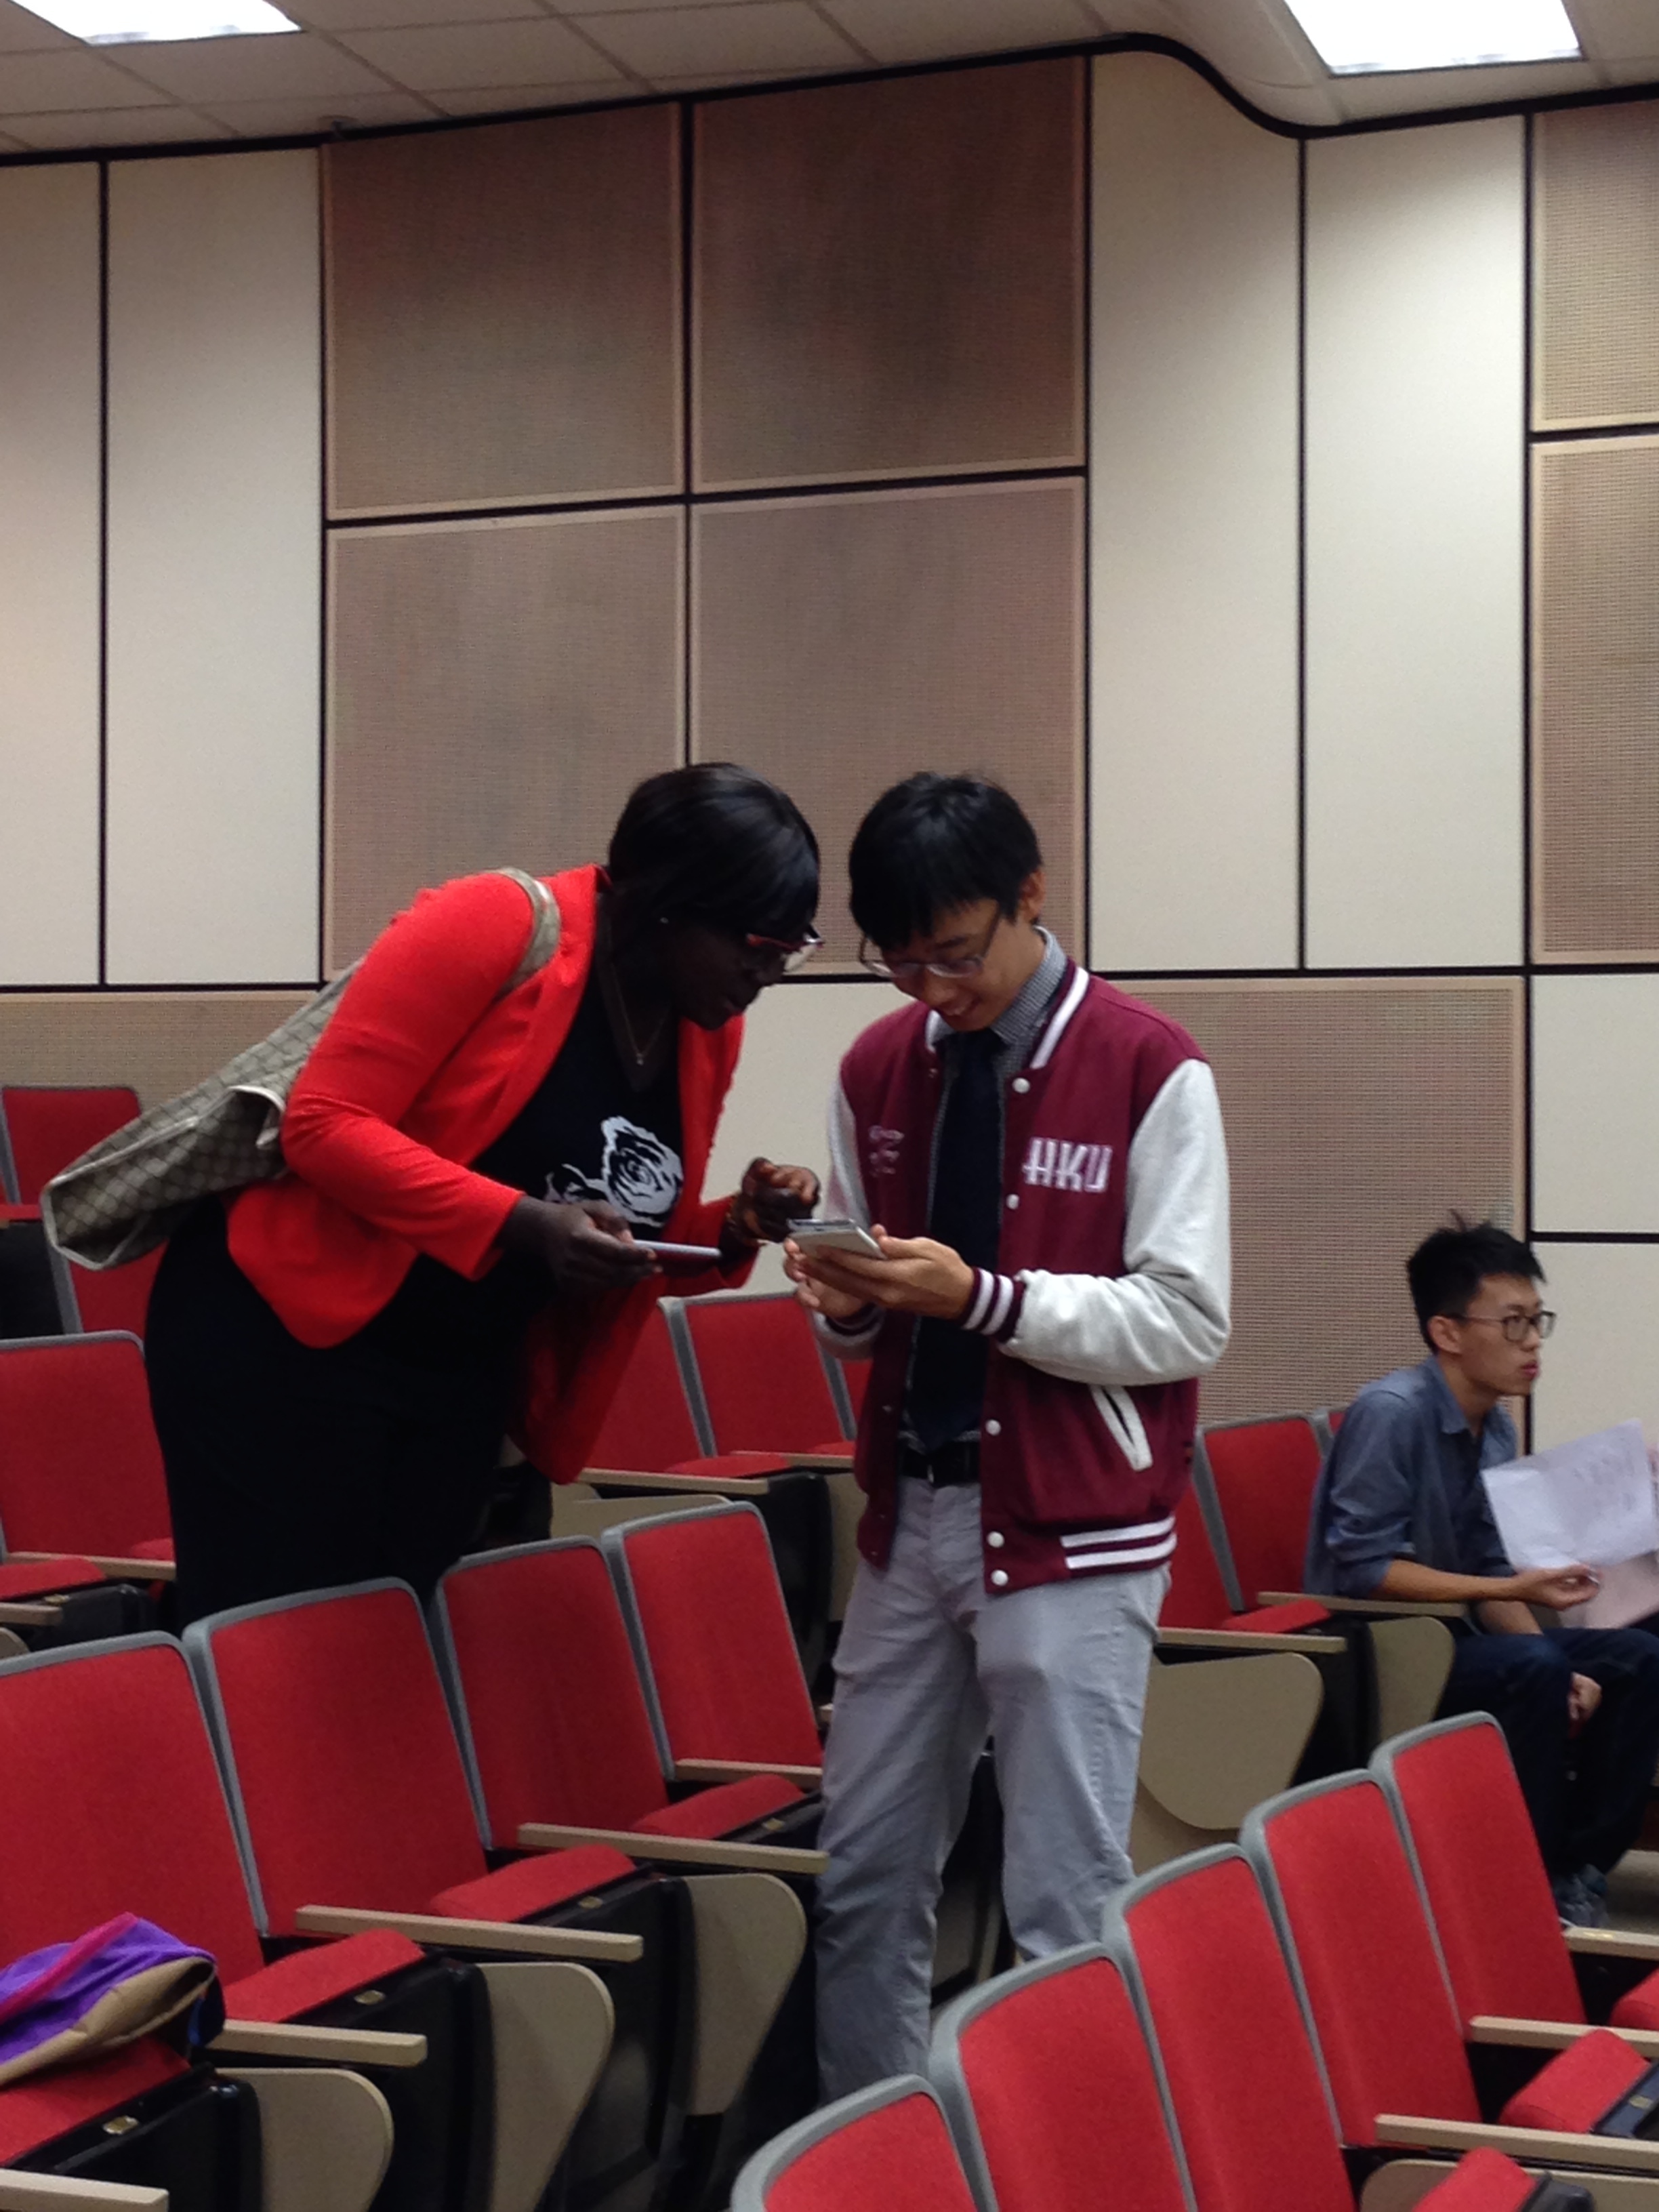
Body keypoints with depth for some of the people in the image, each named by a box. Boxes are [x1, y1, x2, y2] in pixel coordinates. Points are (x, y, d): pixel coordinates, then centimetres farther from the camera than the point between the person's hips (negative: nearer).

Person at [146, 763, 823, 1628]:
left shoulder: (709, 1034, 4)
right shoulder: (495, 926, -18)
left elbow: (643, 1244, 13)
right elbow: (324, 1124, -22)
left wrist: (733, 1231, -8)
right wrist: (521, 1223, -30)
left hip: (463, 1373, 7)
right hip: (286, 1331, -7)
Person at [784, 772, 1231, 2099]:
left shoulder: (1150, 1071, -9)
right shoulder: (879, 1071, 7)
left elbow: (1187, 1322, -12)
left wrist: (984, 1297, -21)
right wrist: (845, 1296, -10)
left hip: (1072, 1535, -5)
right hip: (911, 1514, 6)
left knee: (1065, 1902, 0)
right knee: (864, 1877, 11)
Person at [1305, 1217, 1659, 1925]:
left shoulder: (1496, 1429, 7)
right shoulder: (1391, 1413, -18)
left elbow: (1488, 1577, 9)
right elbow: (1360, 1567, -22)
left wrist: (1559, 1674, -7)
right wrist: (1515, 1590, -25)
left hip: (1450, 1636, 9)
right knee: (1533, 1668, -30)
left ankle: (1577, 1867, 0)